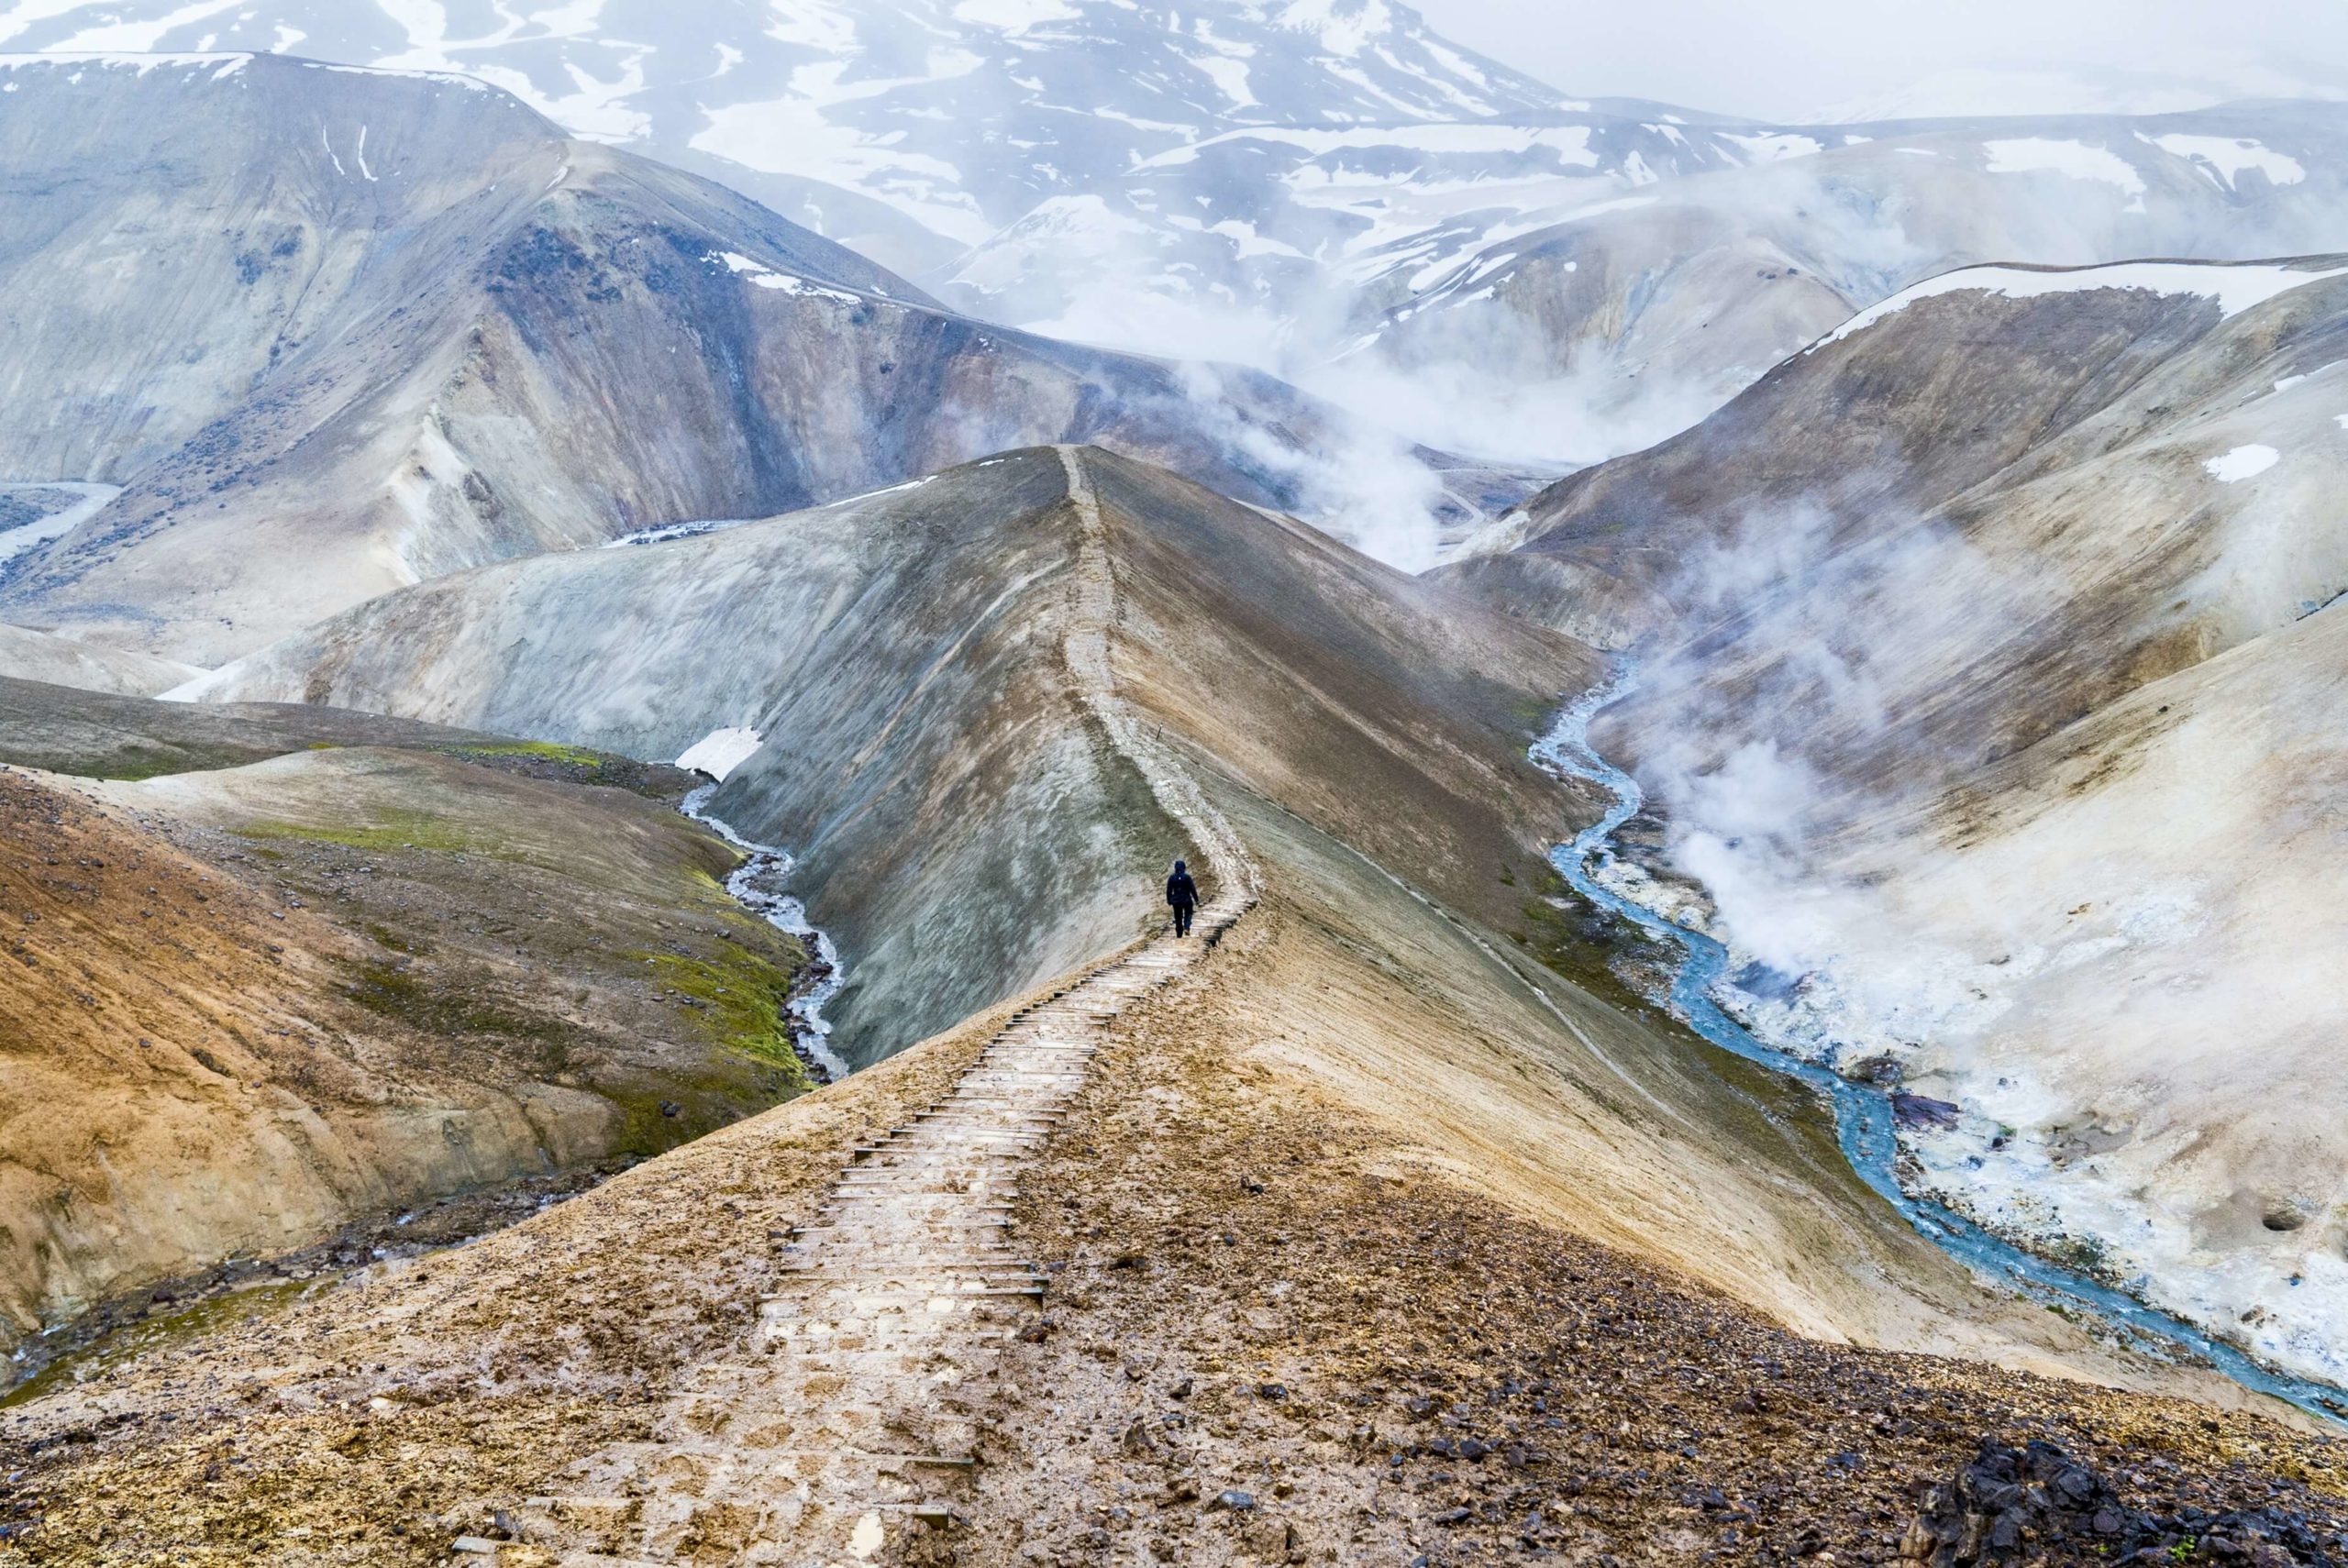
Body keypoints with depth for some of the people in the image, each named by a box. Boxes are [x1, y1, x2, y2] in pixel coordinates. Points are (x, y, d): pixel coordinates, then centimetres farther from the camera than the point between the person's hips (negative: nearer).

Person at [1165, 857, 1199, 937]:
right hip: (1187, 900, -2)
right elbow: (1193, 889, -9)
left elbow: (1169, 891, 3)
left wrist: (1169, 900, 16)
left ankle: (1179, 935, 16)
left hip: (1176, 901, 2)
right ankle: (1186, 928, -5)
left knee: (1178, 918, 13)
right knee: (1188, 914, 19)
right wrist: (1196, 900, -1)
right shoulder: (1187, 877, -11)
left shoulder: (1171, 878, -3)